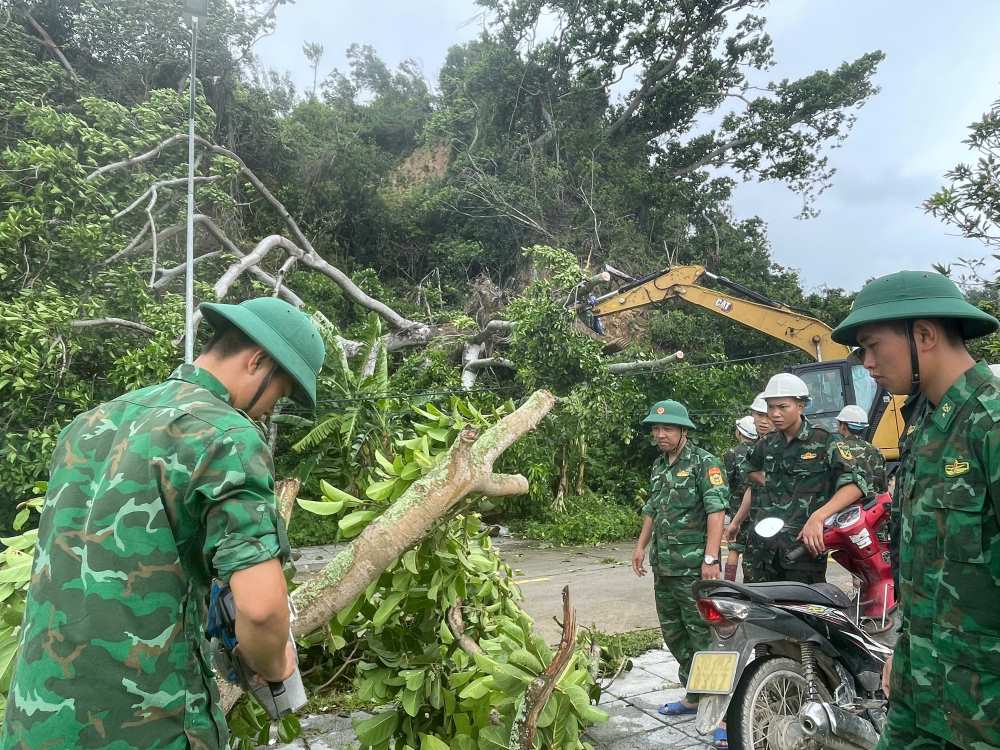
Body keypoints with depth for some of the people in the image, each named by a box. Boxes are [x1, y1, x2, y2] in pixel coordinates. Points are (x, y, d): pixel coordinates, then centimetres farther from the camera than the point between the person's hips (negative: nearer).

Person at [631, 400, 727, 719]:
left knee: (703, 636, -6)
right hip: (663, 567, 8)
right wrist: (641, 546, 21)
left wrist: (710, 558, -22)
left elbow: (716, 511, -16)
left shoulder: (704, 463, -9)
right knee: (674, 635, 17)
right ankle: (694, 697, 31)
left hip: (694, 569, -8)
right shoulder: (659, 466, 16)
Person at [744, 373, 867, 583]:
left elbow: (854, 485, -13)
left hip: (805, 544, -4)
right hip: (763, 548, 5)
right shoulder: (767, 444, 13)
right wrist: (769, 484, 15)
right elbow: (750, 470, 34)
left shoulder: (825, 442, -2)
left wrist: (817, 517, -24)